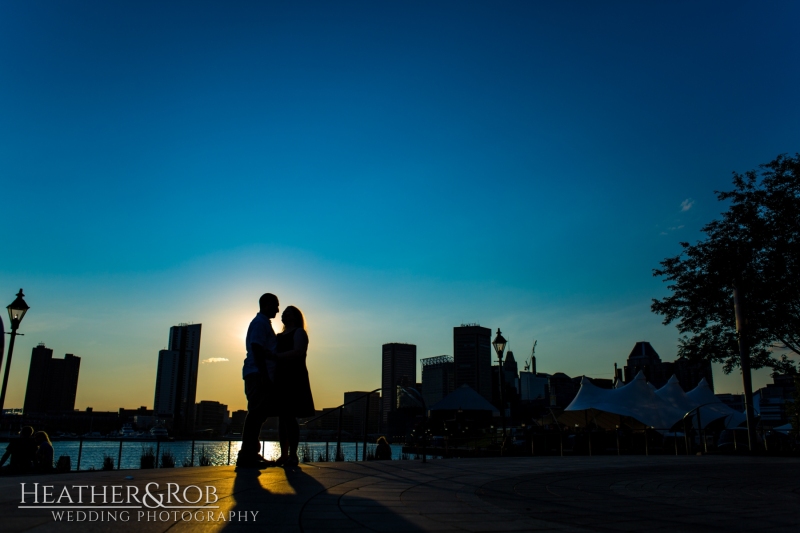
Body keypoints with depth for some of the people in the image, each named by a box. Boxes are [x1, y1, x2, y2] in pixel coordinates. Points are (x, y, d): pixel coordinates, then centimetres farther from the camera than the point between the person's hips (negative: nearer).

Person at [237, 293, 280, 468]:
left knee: (258, 414, 10)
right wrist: (265, 376, -22)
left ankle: (251, 454, 15)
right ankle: (247, 456, -10)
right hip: (259, 375, -10)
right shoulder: (260, 322, -7)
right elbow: (256, 349, -17)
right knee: (256, 414, -11)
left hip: (262, 376, 10)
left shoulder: (263, 322, 23)